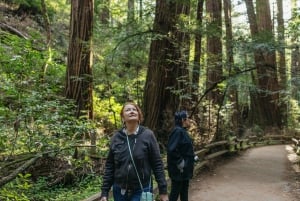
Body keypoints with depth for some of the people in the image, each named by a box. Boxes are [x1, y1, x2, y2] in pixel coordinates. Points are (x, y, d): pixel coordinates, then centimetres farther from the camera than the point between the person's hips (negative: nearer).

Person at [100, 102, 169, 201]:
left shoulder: (148, 135, -6)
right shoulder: (116, 137, 1)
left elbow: (157, 164, -5)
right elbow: (109, 166, 4)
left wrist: (163, 190, -6)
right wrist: (104, 192, 1)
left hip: (141, 191, -3)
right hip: (119, 191, 3)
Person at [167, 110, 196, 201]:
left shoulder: (183, 131, 12)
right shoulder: (178, 131, -20)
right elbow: (171, 149, -29)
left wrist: (193, 157, 12)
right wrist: (179, 162, -22)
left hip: (185, 169, 10)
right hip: (179, 169, -10)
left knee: (184, 191, 19)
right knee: (175, 191, 1)